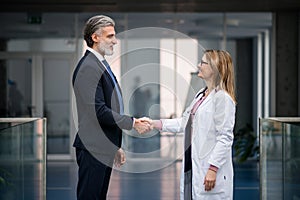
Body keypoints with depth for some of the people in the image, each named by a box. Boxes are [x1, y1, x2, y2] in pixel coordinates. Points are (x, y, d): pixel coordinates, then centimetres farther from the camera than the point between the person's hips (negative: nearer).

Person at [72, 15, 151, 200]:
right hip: (93, 150, -10)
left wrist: (116, 147, 21)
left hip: (105, 149, 10)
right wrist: (133, 123, -16)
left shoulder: (102, 65, 16)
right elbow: (98, 110, -22)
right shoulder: (88, 67, -16)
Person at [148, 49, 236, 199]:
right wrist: (154, 123, 14)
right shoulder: (201, 95, 16)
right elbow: (184, 123, 19)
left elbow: (225, 138, -16)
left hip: (210, 171, -9)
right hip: (193, 167, 9)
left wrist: (213, 169, -19)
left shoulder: (223, 98, -13)